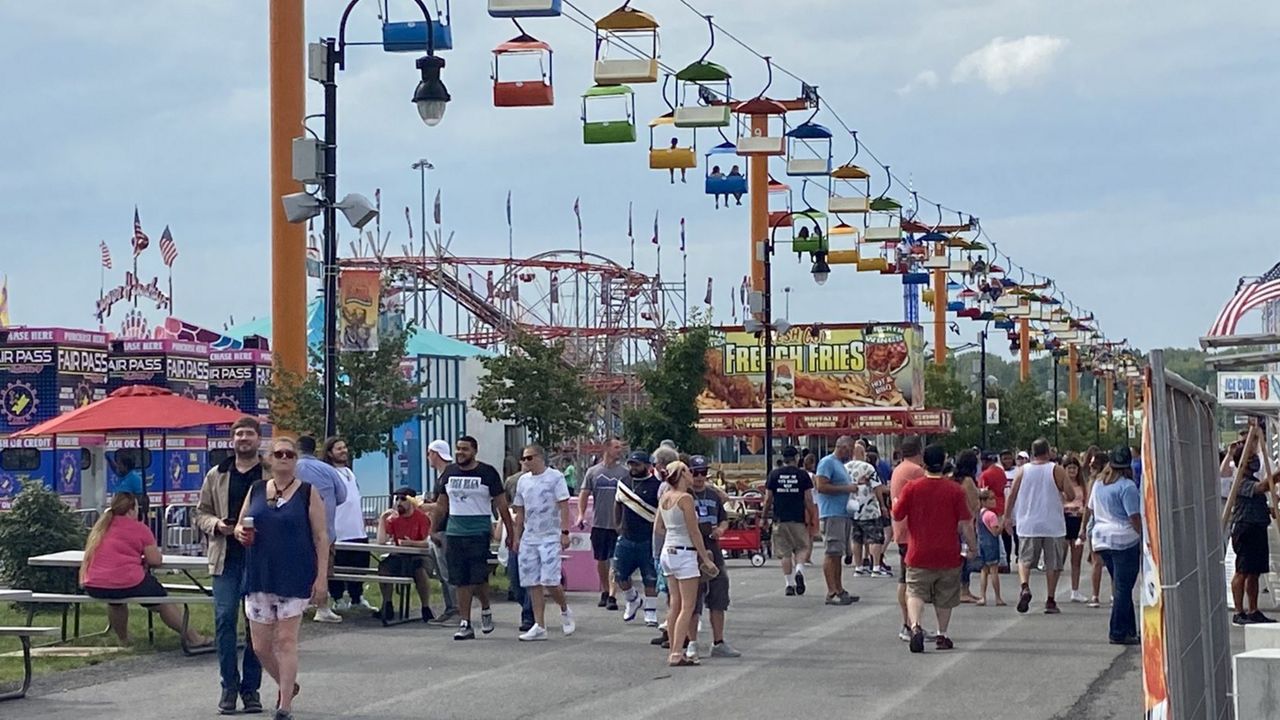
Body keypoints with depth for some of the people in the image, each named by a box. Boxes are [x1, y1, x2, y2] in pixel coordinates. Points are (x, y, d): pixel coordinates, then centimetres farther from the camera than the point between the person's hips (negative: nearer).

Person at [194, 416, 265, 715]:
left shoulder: (272, 476, 2)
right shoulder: (217, 475, 11)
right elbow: (201, 512, 15)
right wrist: (216, 525, -5)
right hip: (226, 557, 2)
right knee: (224, 618, -4)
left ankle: (251, 688, 12)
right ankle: (229, 685, 5)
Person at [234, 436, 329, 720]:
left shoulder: (308, 493, -2)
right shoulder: (256, 490, 9)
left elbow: (321, 537, -4)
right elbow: (240, 526, 17)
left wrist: (321, 577, -10)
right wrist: (240, 532, -7)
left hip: (294, 577, -4)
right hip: (259, 577, 4)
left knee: (286, 640, -5)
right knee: (261, 645, 6)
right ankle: (287, 685, 32)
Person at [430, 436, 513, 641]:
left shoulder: (487, 473, -2)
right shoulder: (449, 473, 10)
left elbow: (501, 505, 1)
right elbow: (441, 505, 17)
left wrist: (510, 533, 0)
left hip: (479, 533, -4)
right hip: (454, 533, 4)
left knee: (478, 577, -8)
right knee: (461, 581, 2)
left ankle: (486, 610, 20)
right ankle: (465, 623, 6)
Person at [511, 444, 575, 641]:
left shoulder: (555, 477, -4)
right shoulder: (523, 481, 12)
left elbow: (564, 506, -8)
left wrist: (565, 532, -15)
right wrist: (517, 537, 14)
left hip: (550, 537, -6)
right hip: (529, 538, 6)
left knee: (549, 580, -12)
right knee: (533, 584, 2)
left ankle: (565, 610, 16)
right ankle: (539, 626, 5)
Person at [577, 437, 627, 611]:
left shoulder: (624, 472, 1)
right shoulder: (593, 471, 5)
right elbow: (584, 495, 8)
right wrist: (581, 515, -6)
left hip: (618, 524, -3)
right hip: (598, 523, 3)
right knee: (601, 561, 12)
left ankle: (612, 596, -10)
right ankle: (604, 592, 26)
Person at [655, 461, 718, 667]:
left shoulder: (664, 498, 7)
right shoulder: (685, 498, -15)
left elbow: (658, 527, 17)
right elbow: (694, 532, -15)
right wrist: (706, 559, -9)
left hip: (668, 551, 8)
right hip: (684, 553, -8)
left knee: (675, 604, 13)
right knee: (687, 607, -5)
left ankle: (674, 651, 15)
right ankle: (677, 654, -10)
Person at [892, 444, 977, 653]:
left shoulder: (911, 487, -6)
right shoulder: (955, 490, -8)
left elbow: (897, 516, 1)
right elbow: (965, 524, -7)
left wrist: (895, 502, 22)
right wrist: (973, 548, 5)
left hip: (919, 555, 0)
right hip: (948, 556, 0)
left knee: (915, 593, 2)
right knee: (945, 598, 16)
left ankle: (915, 626, -23)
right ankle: (942, 635, 23)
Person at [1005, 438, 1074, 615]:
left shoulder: (1022, 471, 1)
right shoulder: (1057, 470, -4)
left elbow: (1012, 495, 1)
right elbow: (1071, 495, -6)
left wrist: (1007, 517, 12)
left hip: (1028, 525, 1)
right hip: (1053, 525, -1)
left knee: (1025, 559, 9)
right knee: (1053, 564, 8)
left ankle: (1025, 586, -17)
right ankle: (1050, 601, 7)